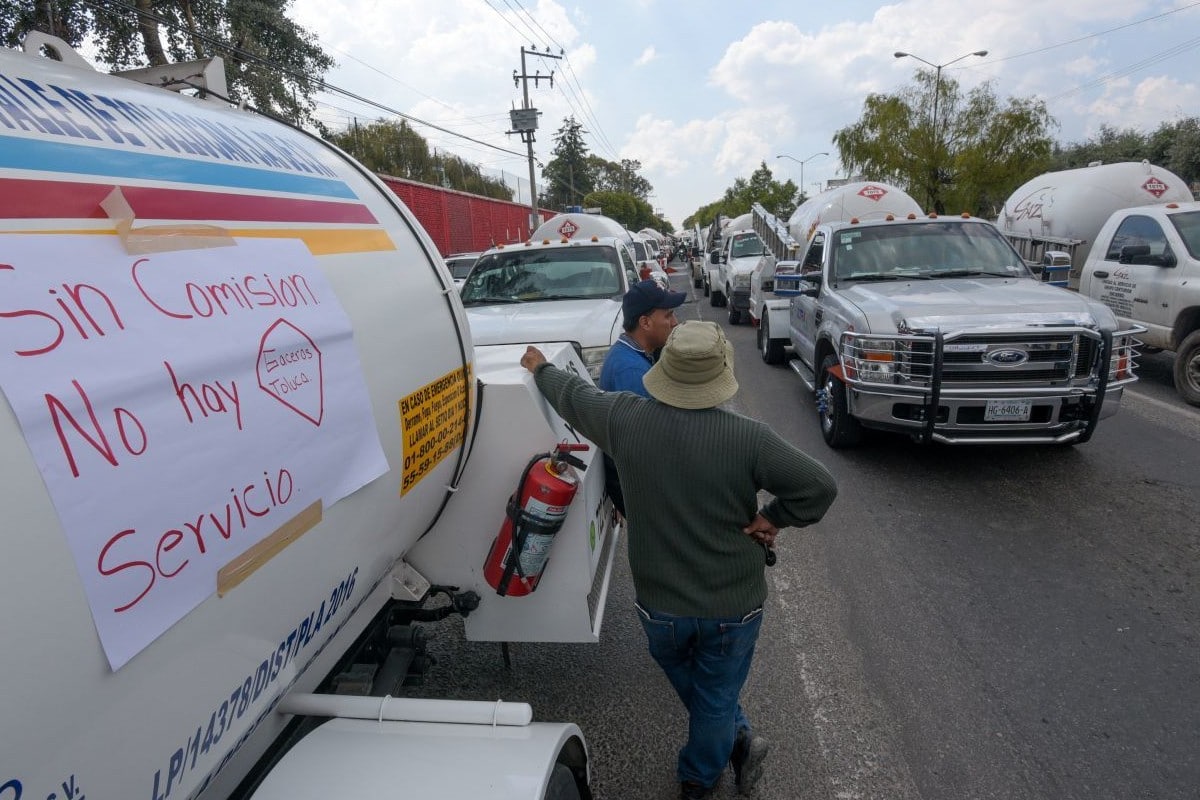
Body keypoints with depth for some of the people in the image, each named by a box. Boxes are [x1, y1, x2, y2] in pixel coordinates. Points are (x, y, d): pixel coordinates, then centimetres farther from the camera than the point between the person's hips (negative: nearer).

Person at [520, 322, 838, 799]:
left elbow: (573, 395, 2)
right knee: (716, 700, 22)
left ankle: (740, 742, 47)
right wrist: (773, 518, -6)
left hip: (659, 604, 2)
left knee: (698, 694, 32)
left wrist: (540, 369, 22)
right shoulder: (747, 437, -22)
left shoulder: (626, 418, -16)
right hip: (733, 606, -2)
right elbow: (820, 485, -22)